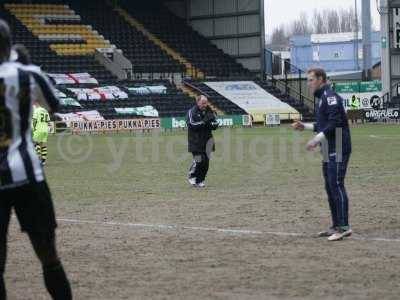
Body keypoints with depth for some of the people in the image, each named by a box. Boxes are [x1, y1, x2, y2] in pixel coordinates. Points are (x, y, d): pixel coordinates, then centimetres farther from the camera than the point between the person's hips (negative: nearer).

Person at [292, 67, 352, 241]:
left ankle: (344, 227, -13)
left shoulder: (330, 97, -12)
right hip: (328, 151, 10)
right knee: (330, 187, 12)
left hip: (338, 149, -10)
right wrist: (305, 126, 19)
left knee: (336, 185, -13)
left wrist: (316, 139, -23)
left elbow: (334, 123, -22)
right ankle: (336, 227, 17)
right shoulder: (321, 98, 19)